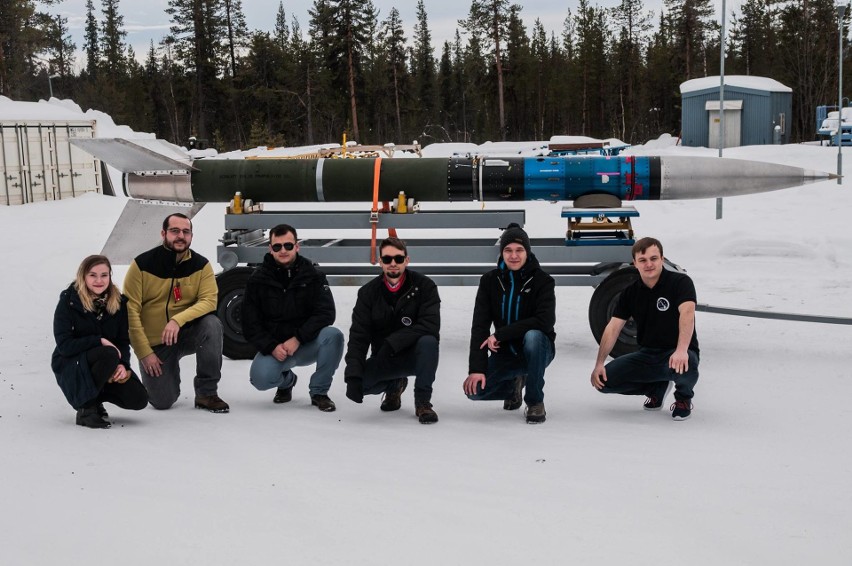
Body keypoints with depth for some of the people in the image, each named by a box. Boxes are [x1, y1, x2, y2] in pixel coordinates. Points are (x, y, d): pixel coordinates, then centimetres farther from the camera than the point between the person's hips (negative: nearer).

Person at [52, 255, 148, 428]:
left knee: (138, 399, -16)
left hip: (107, 364, 5)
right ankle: (86, 408, -18)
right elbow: (64, 345, -17)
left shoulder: (118, 302, 1)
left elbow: (123, 341, 2)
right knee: (109, 355, -36)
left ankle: (95, 395, 13)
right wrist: (100, 341, -24)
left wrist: (123, 365, -18)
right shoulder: (69, 302, -11)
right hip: (71, 365, -5)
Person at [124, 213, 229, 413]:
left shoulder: (201, 265, -7)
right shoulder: (142, 265, -12)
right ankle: (163, 373, 28)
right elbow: (130, 312, -11)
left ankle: (207, 393, -17)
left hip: (186, 334, 1)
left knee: (211, 324, -31)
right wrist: (145, 353, -15)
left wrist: (178, 320, -35)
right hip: (154, 342, -1)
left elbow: (209, 301, -18)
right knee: (162, 402, -11)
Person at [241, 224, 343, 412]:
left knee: (333, 336, -31)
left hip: (307, 344, 0)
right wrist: (272, 347, -19)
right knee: (260, 378, -30)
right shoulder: (258, 279, -2)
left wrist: (297, 339, -25)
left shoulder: (313, 275, -5)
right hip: (273, 346, 0)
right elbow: (250, 324, -3)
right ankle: (286, 380, 12)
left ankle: (319, 392, -8)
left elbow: (326, 314, -14)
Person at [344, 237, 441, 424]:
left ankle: (423, 402, -17)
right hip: (383, 359, 3)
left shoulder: (424, 286, -11)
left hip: (415, 356, -3)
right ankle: (394, 386, 13)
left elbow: (430, 326, -25)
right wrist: (353, 376, -25)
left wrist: (393, 342, -32)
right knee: (359, 380, -23)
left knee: (428, 341, -35)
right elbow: (358, 336, -10)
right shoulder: (368, 292, -4)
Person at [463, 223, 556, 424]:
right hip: (505, 352, 3)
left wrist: (499, 335, -26)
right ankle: (514, 385, 18)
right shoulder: (490, 281, -4)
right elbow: (480, 325, -10)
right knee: (474, 389, -17)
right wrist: (476, 368, -21)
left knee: (532, 336, -37)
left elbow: (545, 321, -25)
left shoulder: (542, 280, -12)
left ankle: (535, 402, -17)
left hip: (537, 349, -3)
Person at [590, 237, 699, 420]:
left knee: (682, 367, -40)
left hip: (676, 353, -5)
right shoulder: (631, 292, 4)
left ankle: (684, 398, -1)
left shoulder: (680, 282, -12)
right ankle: (657, 388, 13)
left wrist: (681, 351, -47)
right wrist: (599, 363, -12)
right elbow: (613, 327, 0)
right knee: (604, 379, -13)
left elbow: (687, 313, -29)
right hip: (647, 354, 5)